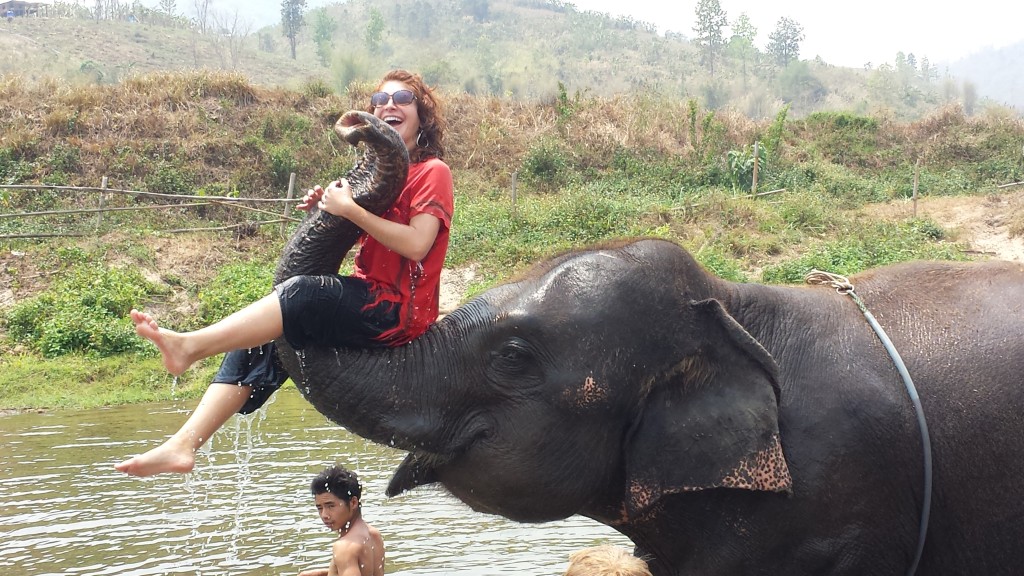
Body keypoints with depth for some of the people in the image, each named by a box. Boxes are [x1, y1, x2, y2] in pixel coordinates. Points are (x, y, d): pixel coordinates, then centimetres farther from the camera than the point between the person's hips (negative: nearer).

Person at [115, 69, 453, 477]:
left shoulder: (432, 172, -4)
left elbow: (416, 244, -18)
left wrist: (350, 210, -20)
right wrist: (326, 208, 1)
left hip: (400, 311, -8)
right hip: (367, 301, 8)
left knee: (302, 293, -33)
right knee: (257, 342, -8)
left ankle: (189, 345, -41)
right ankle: (183, 446, -16)